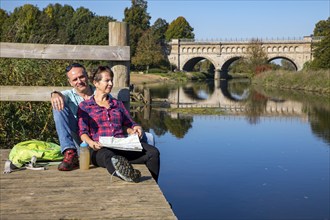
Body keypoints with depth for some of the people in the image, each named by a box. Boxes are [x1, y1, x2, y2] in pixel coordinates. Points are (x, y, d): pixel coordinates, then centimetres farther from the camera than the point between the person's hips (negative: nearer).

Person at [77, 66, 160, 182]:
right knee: (108, 157, -43)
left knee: (153, 152, -26)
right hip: (101, 148, -4)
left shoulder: (117, 104, 29)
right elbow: (83, 132, 8)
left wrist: (136, 128, 6)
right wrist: (90, 142, -15)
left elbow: (130, 123, 31)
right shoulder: (85, 106, 17)